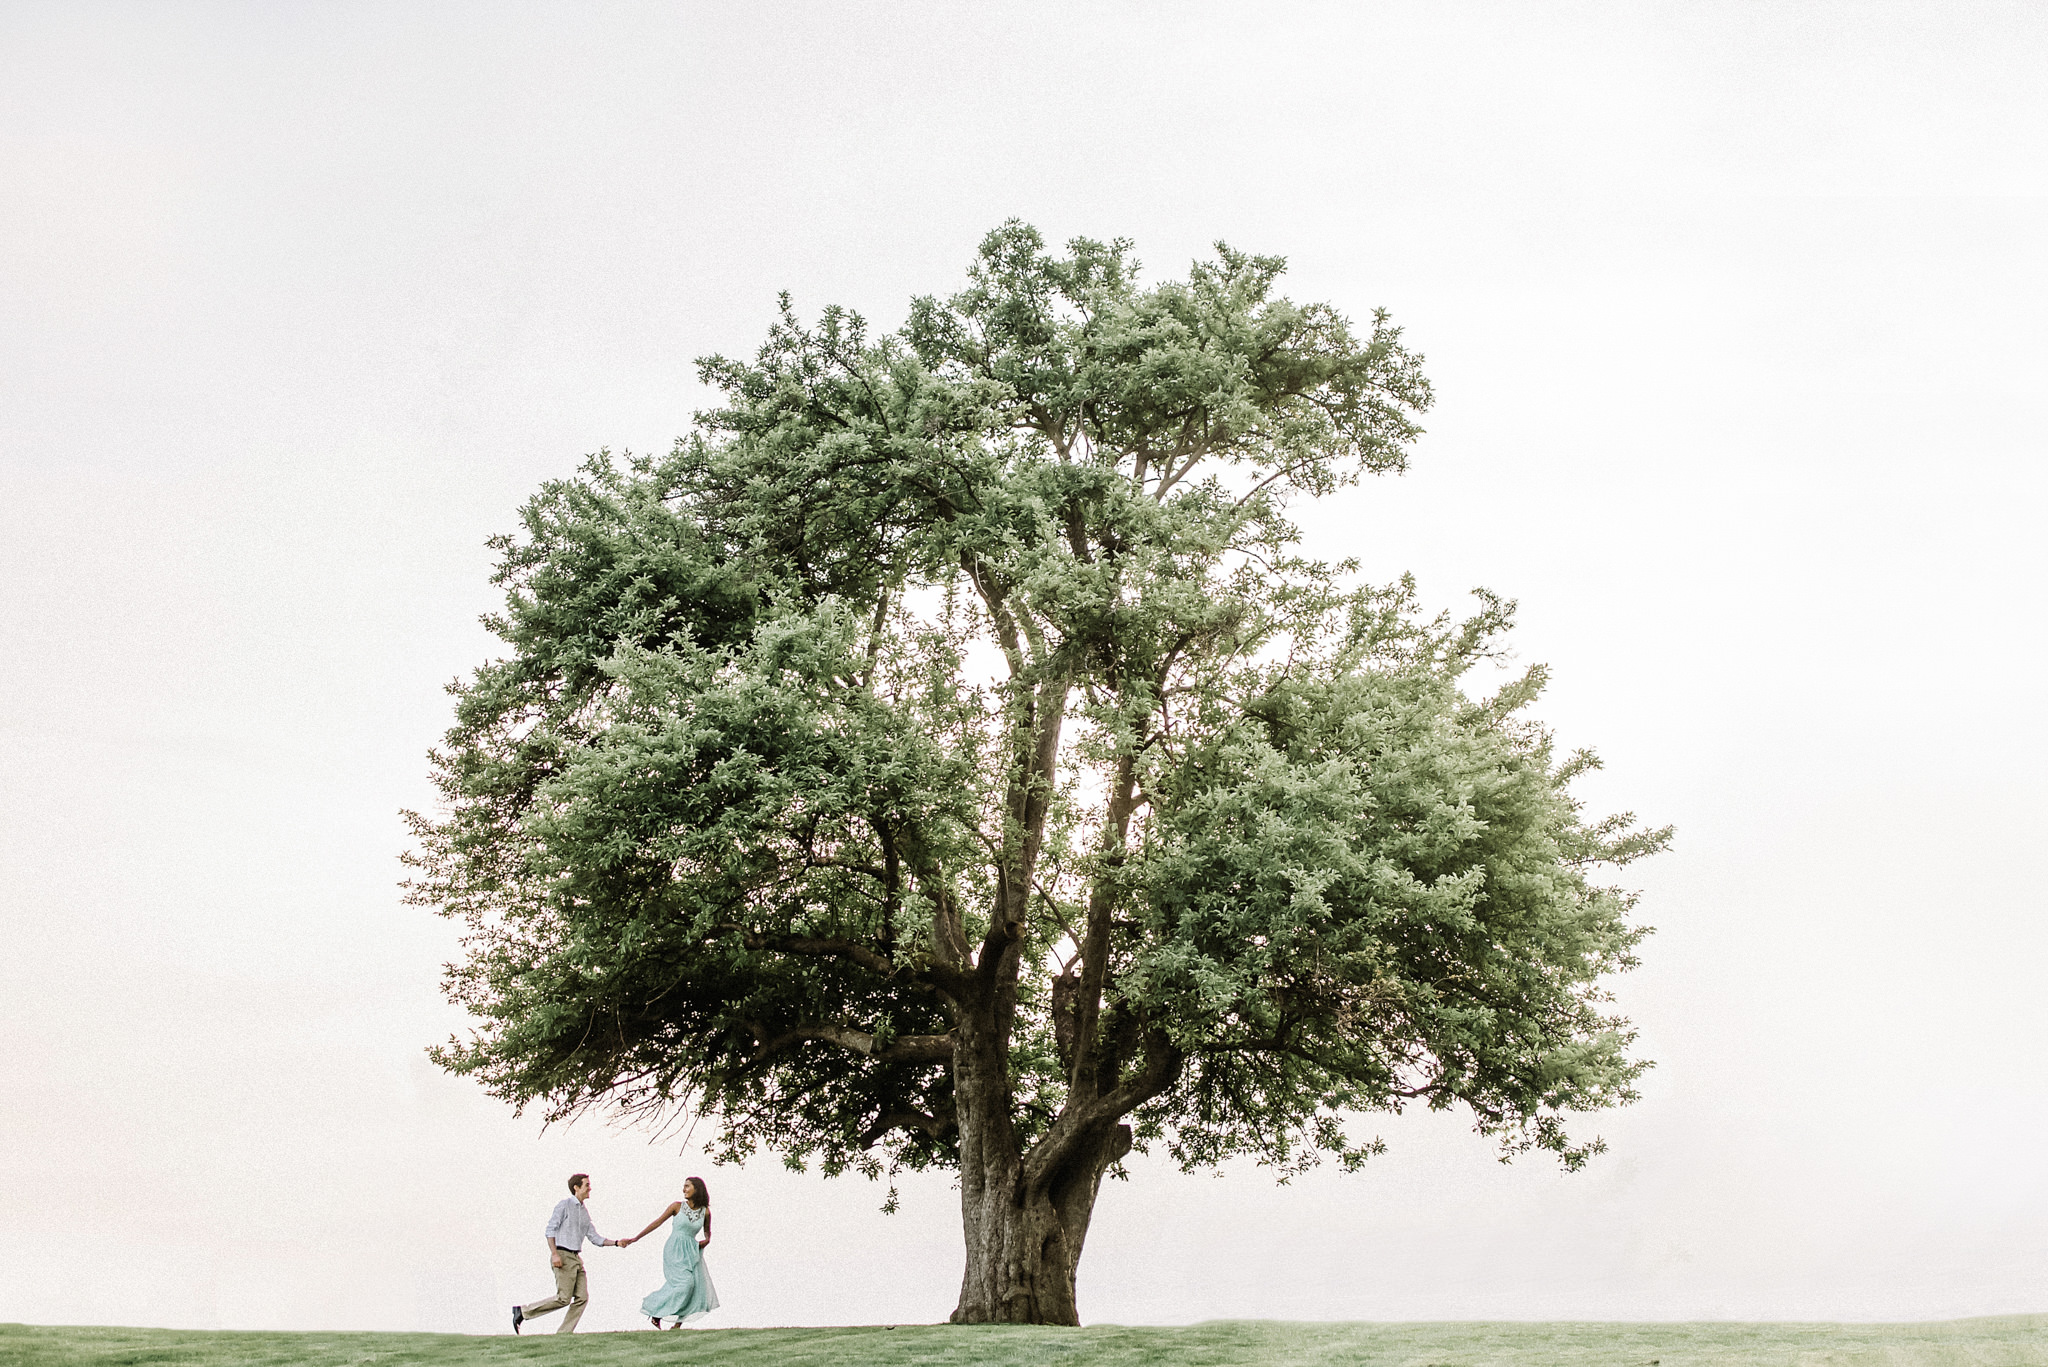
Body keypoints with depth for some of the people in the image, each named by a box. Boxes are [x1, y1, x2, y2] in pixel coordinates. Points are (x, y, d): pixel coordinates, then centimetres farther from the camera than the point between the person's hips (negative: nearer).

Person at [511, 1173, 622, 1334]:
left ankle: (564, 1334, -1)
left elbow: (594, 1238, 18)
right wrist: (554, 1254, -20)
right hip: (563, 1256, -8)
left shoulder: (584, 1212, 19)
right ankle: (522, 1312, -4)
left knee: (582, 1298, -3)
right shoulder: (564, 1205, -3)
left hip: (576, 1258, 8)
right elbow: (550, 1229, -9)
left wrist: (616, 1242, 5)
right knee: (563, 1298, -14)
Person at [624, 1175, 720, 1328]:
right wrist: (635, 1238, 1)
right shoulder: (677, 1206, -1)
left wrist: (706, 1240, -2)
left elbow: (707, 1231, 22)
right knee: (684, 1282, -19)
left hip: (691, 1252, 3)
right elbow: (657, 1222, 3)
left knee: (697, 1285, -8)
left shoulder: (705, 1212, 4)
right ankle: (656, 1312, -3)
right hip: (674, 1251, -3)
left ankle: (677, 1324, 3)